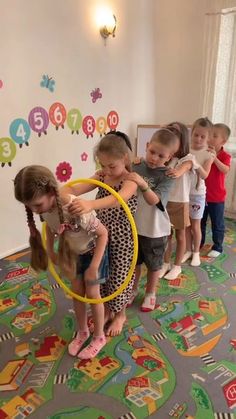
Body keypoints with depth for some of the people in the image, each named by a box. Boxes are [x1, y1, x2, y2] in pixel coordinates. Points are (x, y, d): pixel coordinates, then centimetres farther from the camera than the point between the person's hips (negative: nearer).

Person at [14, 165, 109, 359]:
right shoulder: (46, 207, -20)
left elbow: (103, 233, -29)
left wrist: (93, 266, -26)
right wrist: (50, 252, 2)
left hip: (93, 251, -6)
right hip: (74, 253, 6)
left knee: (92, 294, 6)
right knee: (77, 292, 15)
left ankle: (99, 337, 28)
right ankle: (82, 332, 37)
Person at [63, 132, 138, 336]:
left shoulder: (130, 181, -21)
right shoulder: (101, 176, -2)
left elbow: (118, 199, -44)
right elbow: (77, 189, -15)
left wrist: (90, 204, -61)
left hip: (122, 239, -5)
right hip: (102, 236, 5)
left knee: (118, 277, 10)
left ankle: (120, 314, 36)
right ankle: (107, 310, 41)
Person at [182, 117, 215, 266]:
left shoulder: (208, 154, -9)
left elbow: (205, 175, -21)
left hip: (197, 194, -2)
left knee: (195, 225, 8)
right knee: (186, 224, 12)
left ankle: (196, 252, 27)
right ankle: (188, 250, 29)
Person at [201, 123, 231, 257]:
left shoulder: (225, 156, -11)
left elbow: (225, 170, -29)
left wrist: (214, 157, -37)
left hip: (217, 197, -4)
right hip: (202, 195, 4)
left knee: (217, 224, 9)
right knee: (200, 222, 17)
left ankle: (217, 247, 24)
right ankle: (198, 244, 34)